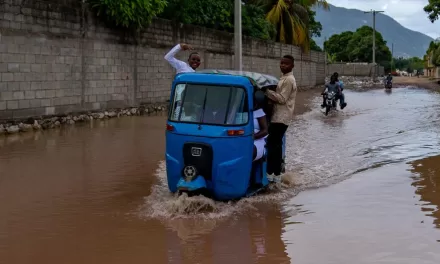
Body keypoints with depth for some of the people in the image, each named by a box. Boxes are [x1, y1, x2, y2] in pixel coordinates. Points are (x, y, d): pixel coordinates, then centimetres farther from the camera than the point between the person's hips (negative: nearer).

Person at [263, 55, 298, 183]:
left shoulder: (288, 80, -14)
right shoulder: (285, 78, 18)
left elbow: (282, 99, -19)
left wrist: (267, 91, -15)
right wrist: (270, 94, 7)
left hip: (281, 118, -10)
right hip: (280, 117, 10)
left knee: (272, 144, -9)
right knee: (276, 144, 12)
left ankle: (270, 173, -6)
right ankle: (276, 173, 16)